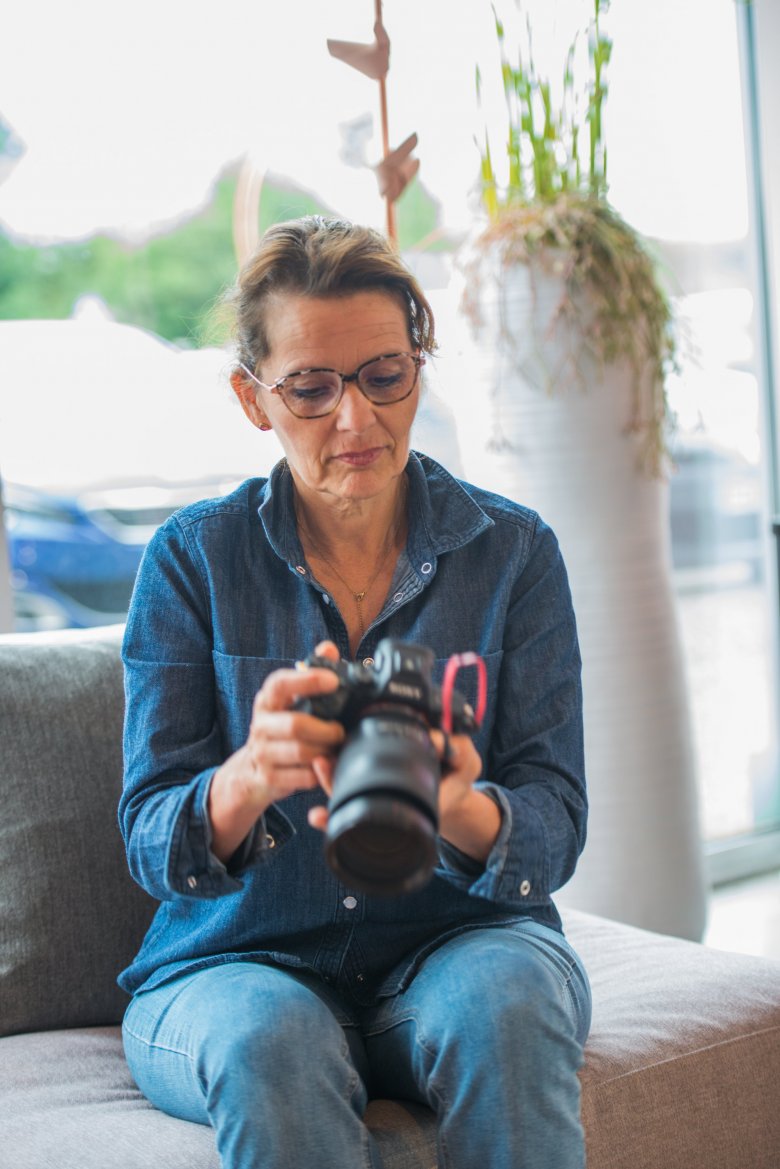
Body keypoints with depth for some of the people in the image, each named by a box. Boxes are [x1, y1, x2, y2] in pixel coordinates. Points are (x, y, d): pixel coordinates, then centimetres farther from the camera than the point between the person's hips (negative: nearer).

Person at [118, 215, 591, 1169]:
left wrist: (457, 812, -29)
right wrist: (251, 779, -30)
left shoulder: (514, 552, 2)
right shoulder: (191, 559, 0)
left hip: (460, 941, 1)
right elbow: (152, 843, -5)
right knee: (268, 1041, -34)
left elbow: (553, 830, -4)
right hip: (236, 964, -1)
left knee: (506, 1002, -31)